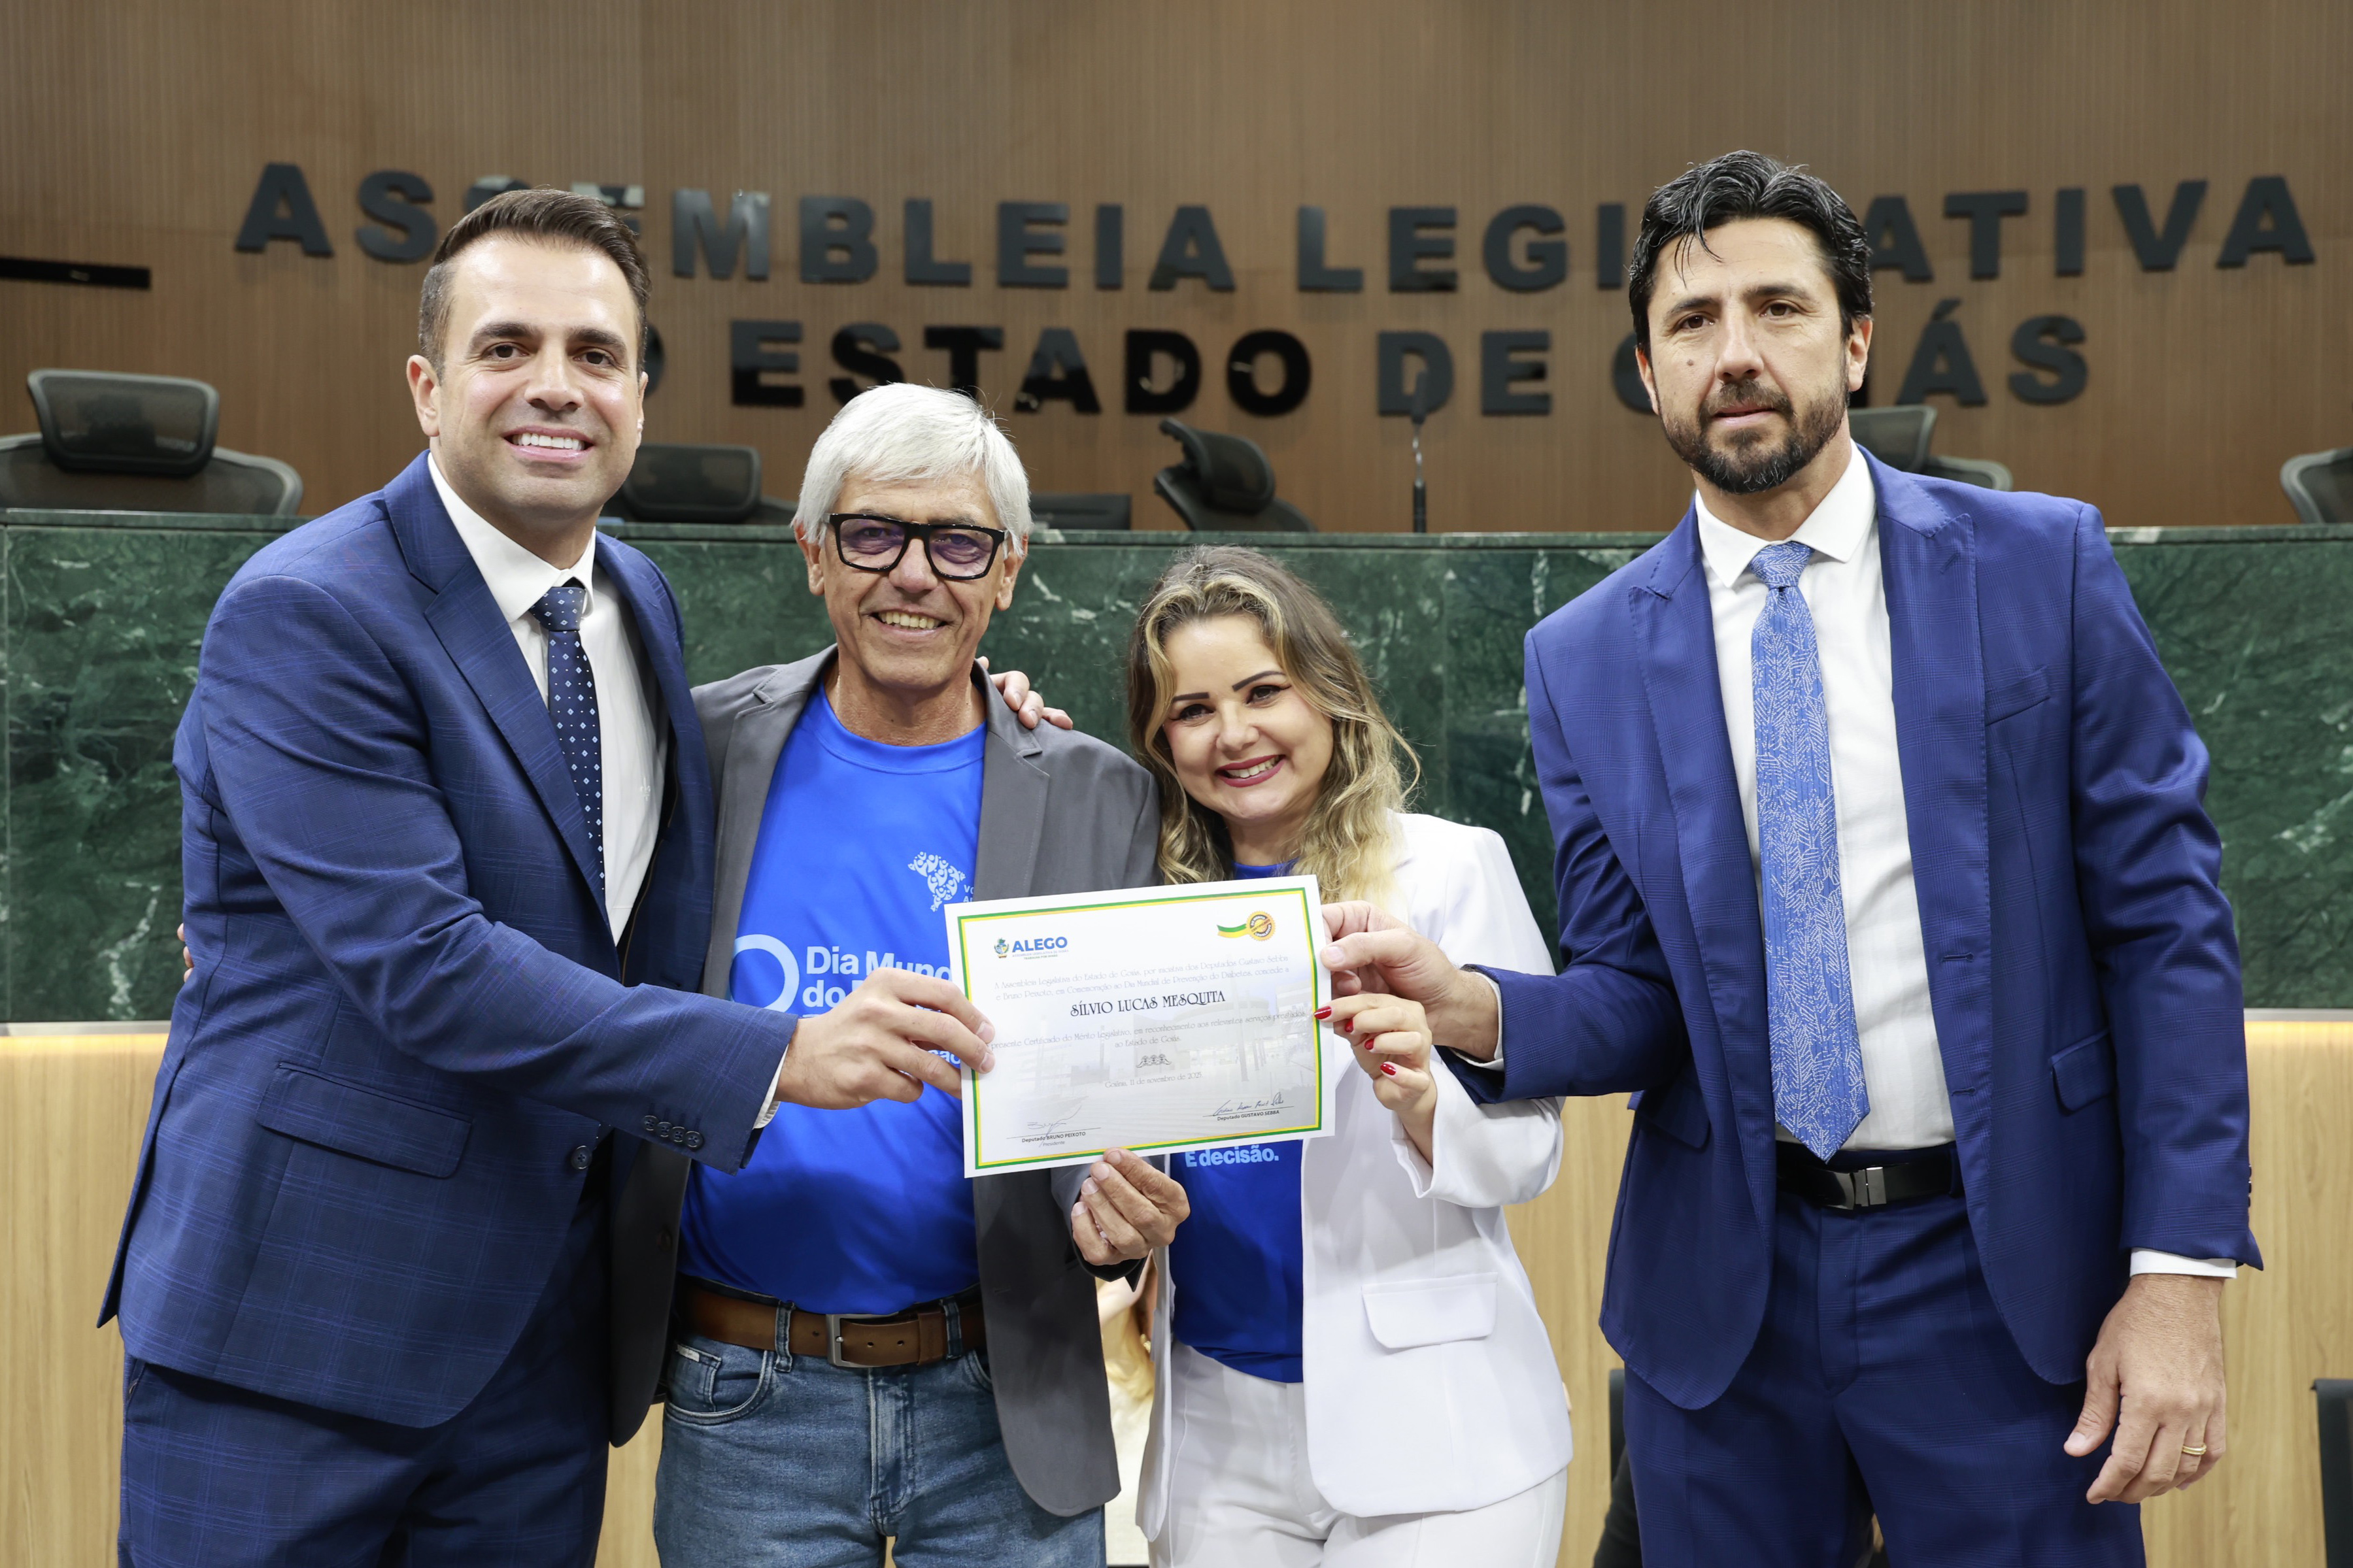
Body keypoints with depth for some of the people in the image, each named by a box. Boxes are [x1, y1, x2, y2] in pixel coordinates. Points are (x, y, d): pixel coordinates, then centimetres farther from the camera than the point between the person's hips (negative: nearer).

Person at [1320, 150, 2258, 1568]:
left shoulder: (2041, 568, -3)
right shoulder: (1586, 659, 0)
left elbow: (2166, 924, -4)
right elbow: (1639, 1000, 0)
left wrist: (2182, 1269, -9)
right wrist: (1475, 1007, -21)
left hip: (2006, 1277, -1)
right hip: (1726, 1291, 1)